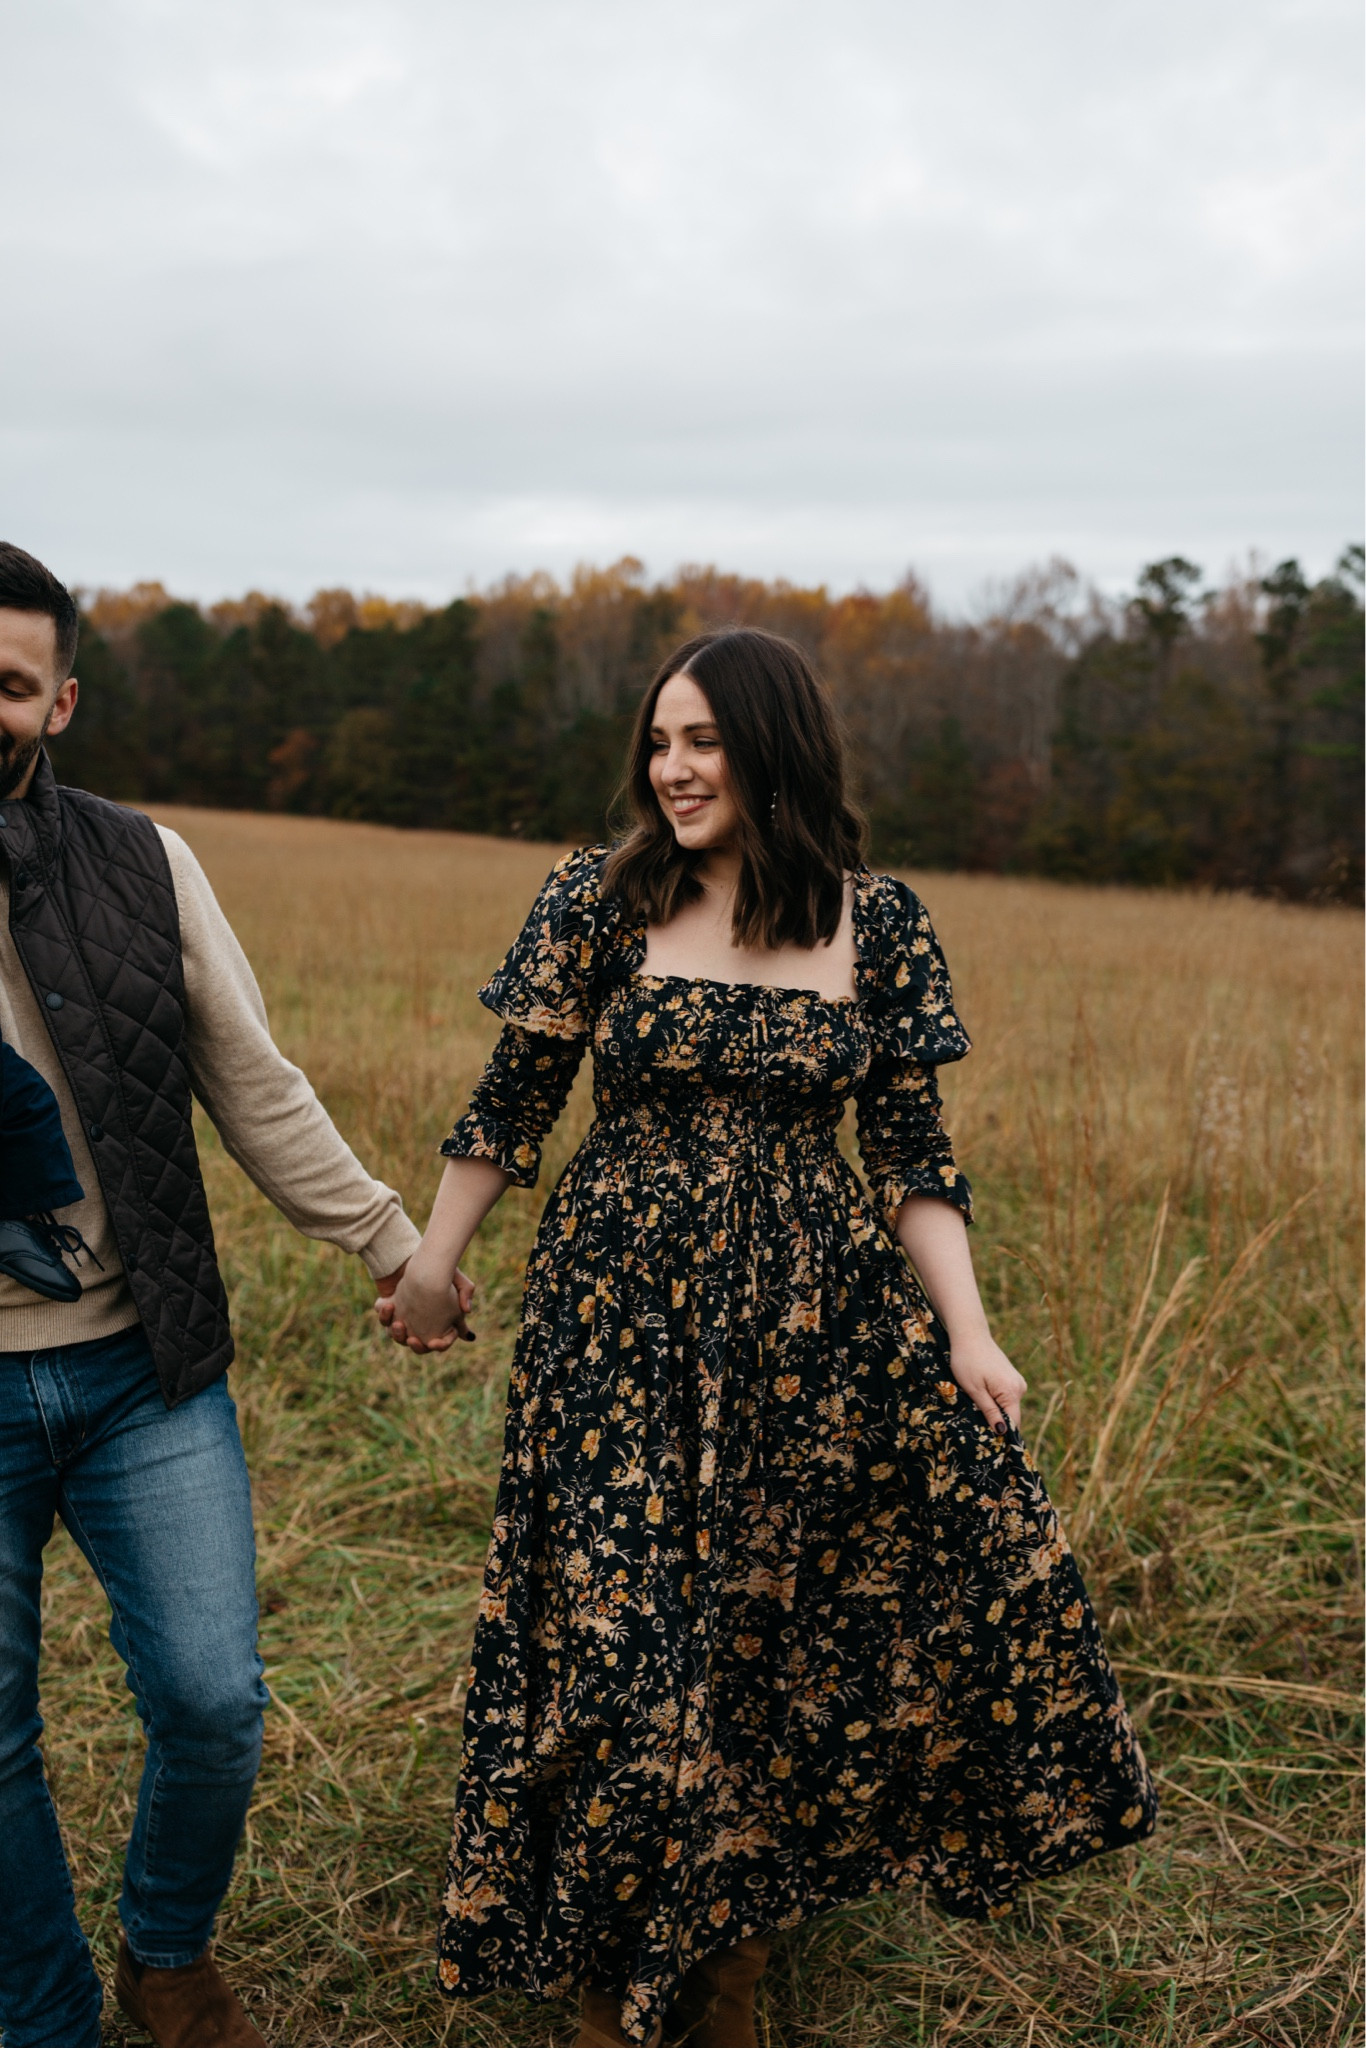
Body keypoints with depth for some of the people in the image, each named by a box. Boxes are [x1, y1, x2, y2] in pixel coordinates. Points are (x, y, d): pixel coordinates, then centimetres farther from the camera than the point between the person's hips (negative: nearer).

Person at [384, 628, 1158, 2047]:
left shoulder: (877, 922, 0)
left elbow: (911, 1148, 1)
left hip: (819, 1310, 2)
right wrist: (433, 1262, 8)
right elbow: (512, 1102, 4)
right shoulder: (598, 898, -2)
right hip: (627, 1308, -1)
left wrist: (966, 1333, -7)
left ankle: (735, 1935, 30)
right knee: (618, 1622, 3)